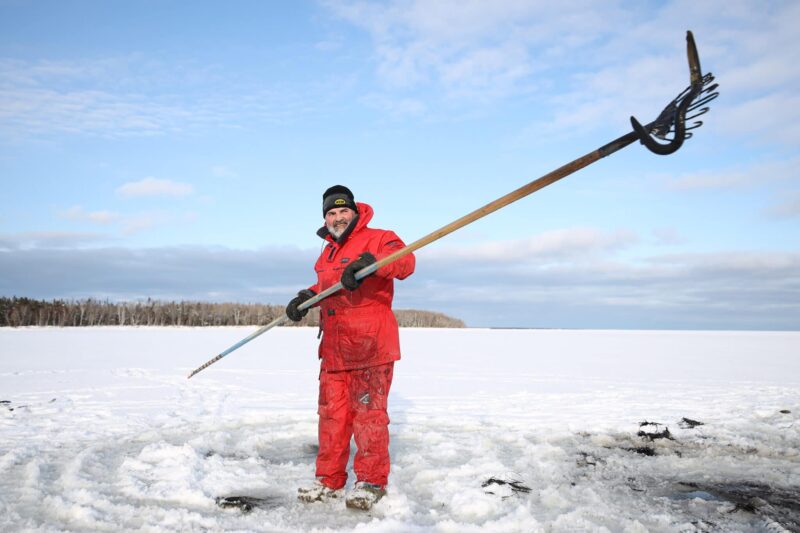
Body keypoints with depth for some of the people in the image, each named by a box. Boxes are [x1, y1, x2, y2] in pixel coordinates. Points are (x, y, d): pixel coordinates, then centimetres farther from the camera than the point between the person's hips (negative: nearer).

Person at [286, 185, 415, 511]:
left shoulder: (377, 238, -4)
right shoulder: (328, 251, 20)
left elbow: (405, 263, -23)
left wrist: (370, 262, -39)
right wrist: (306, 297, 14)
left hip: (371, 347, -7)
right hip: (334, 347, 7)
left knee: (369, 414, -2)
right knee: (332, 414, 11)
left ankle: (372, 481, 12)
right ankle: (330, 480, 22)